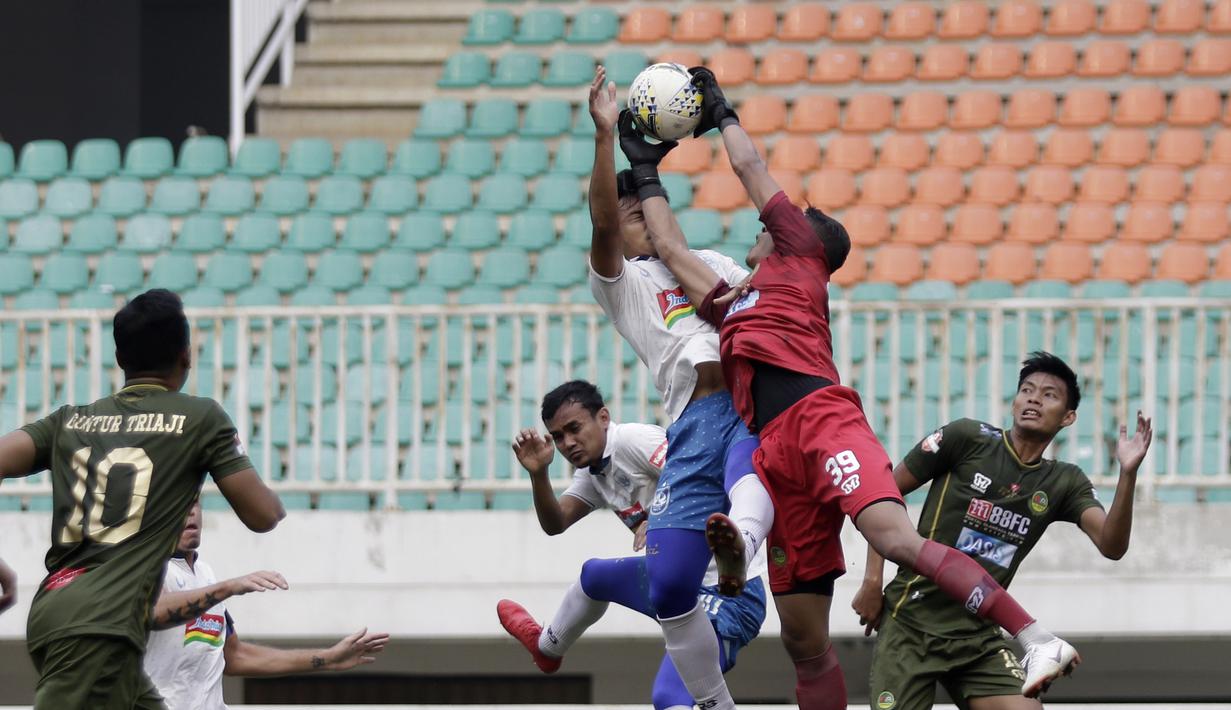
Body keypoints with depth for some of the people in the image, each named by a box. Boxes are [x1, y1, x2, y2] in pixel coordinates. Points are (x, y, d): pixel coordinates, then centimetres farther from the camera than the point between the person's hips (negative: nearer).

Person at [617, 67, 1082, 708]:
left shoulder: (800, 258, 20)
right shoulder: (731, 307, 35)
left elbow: (751, 171, 25)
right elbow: (671, 249, 45)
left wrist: (722, 113, 41)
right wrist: (646, 170, 51)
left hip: (819, 416, -7)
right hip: (773, 455, 7)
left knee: (896, 538, -30)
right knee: (803, 638, 0)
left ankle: (1037, 641, -40)